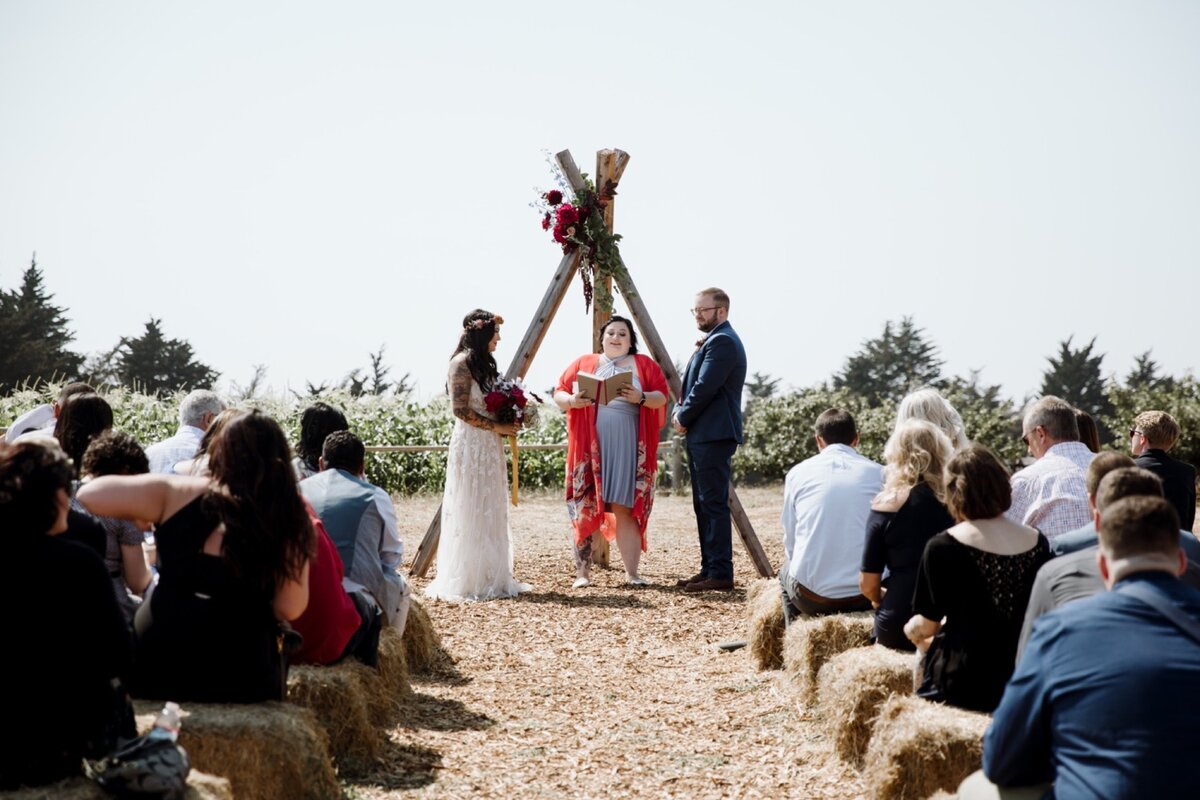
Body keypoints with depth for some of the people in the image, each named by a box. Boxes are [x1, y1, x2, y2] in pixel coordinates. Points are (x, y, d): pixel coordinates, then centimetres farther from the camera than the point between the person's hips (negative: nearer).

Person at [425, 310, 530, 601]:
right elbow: (461, 409, -16)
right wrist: (496, 427, -14)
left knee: (490, 513, 9)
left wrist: (507, 424, 6)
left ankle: (490, 578, 13)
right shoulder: (462, 363, -10)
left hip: (489, 446, 9)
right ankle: (467, 581, -1)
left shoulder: (484, 364, 17)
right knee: (470, 512, -6)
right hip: (471, 443, -9)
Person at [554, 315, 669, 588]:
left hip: (628, 447, 0)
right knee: (586, 508, -3)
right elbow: (559, 393, 10)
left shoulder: (644, 364, 12)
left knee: (625, 508, -3)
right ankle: (582, 571, 2)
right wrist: (571, 400, -12)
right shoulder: (582, 363, 13)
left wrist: (642, 398, -15)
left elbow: (662, 396, 4)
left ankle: (632, 572, -1)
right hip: (589, 446, 0)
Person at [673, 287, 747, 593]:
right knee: (703, 504, 13)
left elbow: (705, 388, -19)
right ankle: (710, 569, 18)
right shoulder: (715, 340, 21)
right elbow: (695, 385, 23)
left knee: (714, 504, -11)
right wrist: (681, 409, 5)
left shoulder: (722, 341, -13)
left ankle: (720, 573, -10)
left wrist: (684, 418, -7)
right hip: (703, 434, 11)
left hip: (714, 434, -11)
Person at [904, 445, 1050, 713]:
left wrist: (913, 631, 21)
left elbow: (926, 625, -3)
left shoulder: (943, 547, -10)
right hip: (1021, 682, 5)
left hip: (963, 687, -5)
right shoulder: (1038, 544, 3)